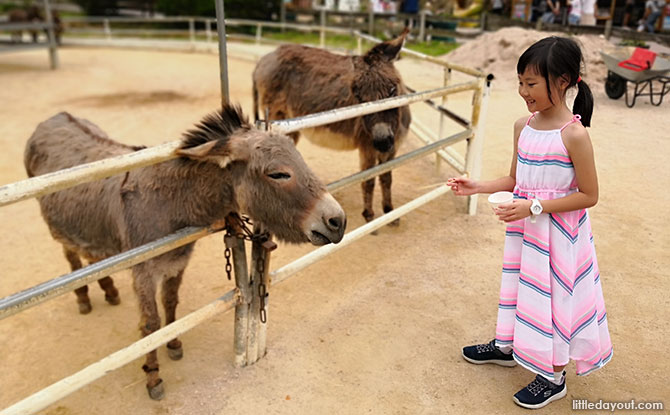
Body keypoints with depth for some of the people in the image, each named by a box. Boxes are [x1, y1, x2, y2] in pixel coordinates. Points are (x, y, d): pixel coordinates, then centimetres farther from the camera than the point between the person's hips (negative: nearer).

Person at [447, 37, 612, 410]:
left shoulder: (574, 134, -20)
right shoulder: (523, 127, 0)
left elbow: (589, 195, -17)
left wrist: (535, 207, -23)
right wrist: (479, 187, -5)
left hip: (559, 230, -6)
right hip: (525, 226, 7)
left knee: (556, 295, 6)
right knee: (521, 285, 21)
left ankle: (554, 377, 26)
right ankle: (507, 346, 43)